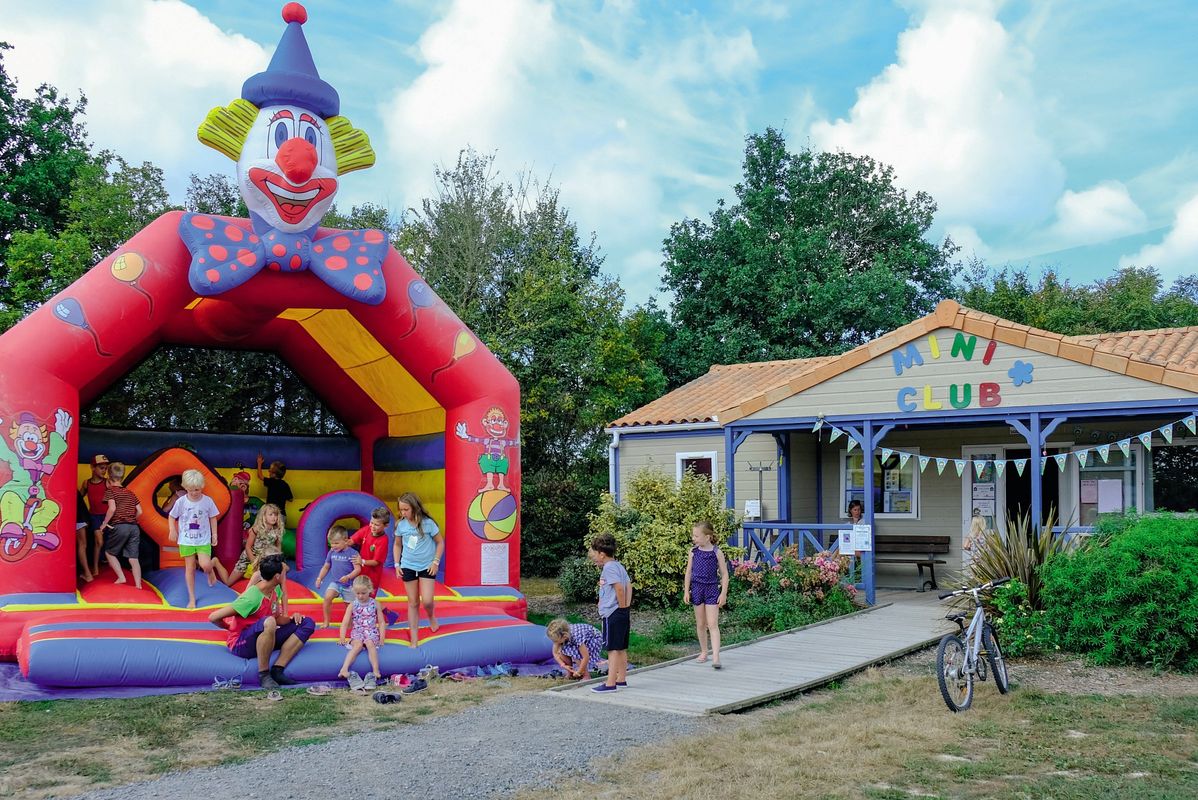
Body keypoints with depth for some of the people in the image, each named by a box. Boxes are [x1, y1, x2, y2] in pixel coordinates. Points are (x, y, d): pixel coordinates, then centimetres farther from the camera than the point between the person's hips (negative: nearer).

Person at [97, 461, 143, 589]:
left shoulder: (110, 490, 1)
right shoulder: (130, 493, 17)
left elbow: (112, 508, -14)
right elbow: (139, 511, 12)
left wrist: (104, 523, -5)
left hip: (119, 526, -5)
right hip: (134, 527, 5)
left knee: (109, 552, 15)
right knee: (133, 558, 5)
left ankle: (121, 577, 5)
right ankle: (138, 584, -1)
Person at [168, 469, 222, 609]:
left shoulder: (208, 501, -7)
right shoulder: (181, 502, -8)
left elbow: (213, 518, 4)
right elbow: (172, 517, 5)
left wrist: (214, 534, 3)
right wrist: (173, 530, -7)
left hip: (203, 540, -1)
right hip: (186, 540, 1)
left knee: (205, 565, -16)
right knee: (189, 568, 4)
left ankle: (210, 572, 22)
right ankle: (192, 598, 13)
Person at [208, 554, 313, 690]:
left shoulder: (276, 589, 1)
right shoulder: (252, 598, -24)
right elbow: (214, 617, -23)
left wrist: (291, 618, -10)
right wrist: (232, 627, -1)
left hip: (264, 640, 8)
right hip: (241, 645, -8)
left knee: (307, 623, -5)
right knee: (268, 622, -39)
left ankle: (277, 670, -18)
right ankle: (263, 674, -25)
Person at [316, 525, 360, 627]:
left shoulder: (352, 553, -12)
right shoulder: (332, 552, 2)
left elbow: (358, 569, -16)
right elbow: (326, 567, 15)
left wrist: (347, 577, -30)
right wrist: (319, 578, 6)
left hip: (348, 585, -3)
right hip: (335, 582, 3)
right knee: (327, 597, -22)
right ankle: (326, 621, -11)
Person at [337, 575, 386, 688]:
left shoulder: (375, 604, 5)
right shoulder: (353, 605, 5)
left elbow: (381, 622, 7)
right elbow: (345, 623, 2)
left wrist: (382, 637, -5)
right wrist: (342, 637, -12)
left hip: (372, 632, 0)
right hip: (357, 632, 0)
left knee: (370, 643, -33)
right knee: (358, 645, -32)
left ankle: (376, 671, -44)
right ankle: (344, 668, -47)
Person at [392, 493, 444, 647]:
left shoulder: (428, 523, -14)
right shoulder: (400, 525, -6)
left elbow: (440, 542, -4)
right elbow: (397, 545, 9)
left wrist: (436, 562, -9)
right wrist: (397, 564, 2)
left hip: (427, 567, -2)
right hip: (408, 567, 2)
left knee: (427, 601, -12)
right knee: (413, 602, 6)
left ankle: (432, 617, 25)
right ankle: (414, 640, 12)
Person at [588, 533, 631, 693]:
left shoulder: (609, 567, -14)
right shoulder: (619, 566, 15)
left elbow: (619, 587, -24)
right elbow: (629, 586, 15)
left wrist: (622, 607, -13)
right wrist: (626, 607, 10)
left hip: (612, 613, -10)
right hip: (622, 614, 10)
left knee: (613, 649, -7)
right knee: (621, 648, 14)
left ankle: (610, 684, -5)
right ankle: (621, 679, 22)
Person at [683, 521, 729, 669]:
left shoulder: (717, 552, -7)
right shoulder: (693, 552, 2)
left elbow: (724, 574, -2)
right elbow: (688, 572, 8)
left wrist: (723, 593, -6)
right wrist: (686, 591, 4)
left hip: (712, 590, -3)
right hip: (697, 589, 3)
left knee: (713, 624, -9)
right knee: (700, 624, 11)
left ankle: (715, 657, -13)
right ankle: (704, 651, 27)